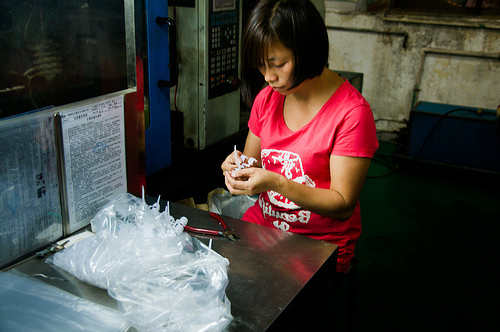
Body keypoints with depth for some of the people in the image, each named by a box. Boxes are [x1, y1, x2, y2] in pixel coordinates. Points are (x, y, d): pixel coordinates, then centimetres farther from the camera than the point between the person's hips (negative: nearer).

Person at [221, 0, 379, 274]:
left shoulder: (352, 113, -16)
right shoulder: (267, 98, 3)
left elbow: (343, 206, -15)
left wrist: (277, 183, -27)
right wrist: (238, 165, -11)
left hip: (320, 243, -5)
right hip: (261, 223, 5)